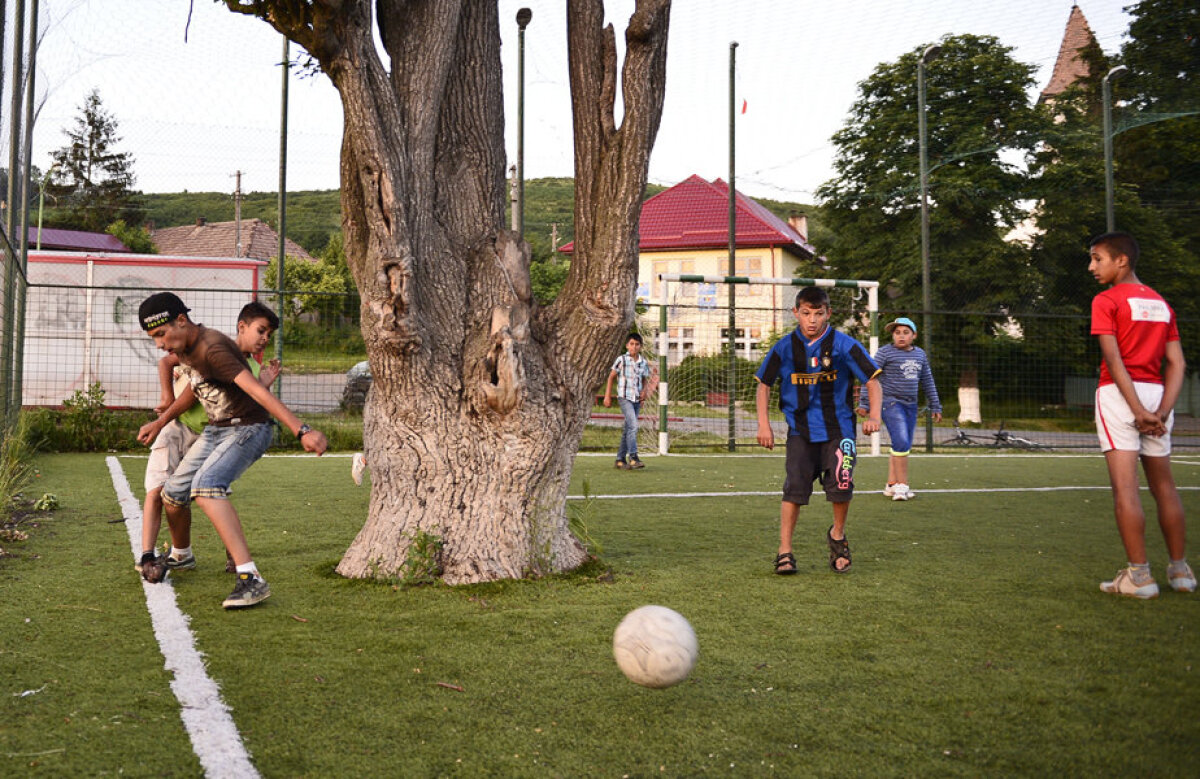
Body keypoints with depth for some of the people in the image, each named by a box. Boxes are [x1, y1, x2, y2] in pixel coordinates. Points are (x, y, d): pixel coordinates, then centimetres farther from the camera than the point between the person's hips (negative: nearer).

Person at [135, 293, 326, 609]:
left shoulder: (212, 348, -26)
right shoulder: (183, 347, 4)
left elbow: (257, 390, -37)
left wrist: (302, 430, -46)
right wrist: (159, 422, 31)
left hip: (248, 428, -9)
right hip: (215, 429, 9)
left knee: (205, 486, -32)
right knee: (173, 494, 13)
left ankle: (251, 579, -39)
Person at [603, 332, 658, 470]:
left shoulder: (644, 362, 8)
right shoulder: (621, 360, -5)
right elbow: (611, 377, 1)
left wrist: (644, 391, -1)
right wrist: (607, 396, -2)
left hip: (637, 399, 5)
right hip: (624, 397, -5)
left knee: (628, 429, 9)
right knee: (633, 425, -19)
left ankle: (620, 459, 16)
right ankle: (633, 457, -18)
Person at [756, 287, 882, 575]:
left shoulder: (844, 345, -5)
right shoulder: (784, 347, 0)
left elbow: (872, 381, -2)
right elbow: (764, 384, 10)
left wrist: (874, 415, -15)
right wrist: (764, 423, 3)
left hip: (838, 429, -1)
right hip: (801, 431, 1)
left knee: (841, 486, -14)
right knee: (794, 488, -8)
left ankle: (837, 535, 16)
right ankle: (785, 551, 3)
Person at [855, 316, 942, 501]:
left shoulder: (920, 354, 13)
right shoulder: (885, 352, -4)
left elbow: (927, 382, 21)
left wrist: (935, 406, 20)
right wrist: (863, 403, -11)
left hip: (911, 405, 6)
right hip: (891, 402, -6)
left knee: (904, 447, 8)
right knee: (901, 443, -17)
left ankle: (891, 485, 16)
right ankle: (902, 486, -11)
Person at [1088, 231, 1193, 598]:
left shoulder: (1106, 301, -4)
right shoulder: (1161, 303, 15)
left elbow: (1114, 359, -15)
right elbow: (1177, 364, 6)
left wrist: (1138, 411, -16)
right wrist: (1161, 411, -3)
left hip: (1120, 393, -7)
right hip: (1156, 393, 7)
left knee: (1125, 486, -6)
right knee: (1163, 484, 14)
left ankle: (1139, 575, -8)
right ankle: (1180, 570, 20)